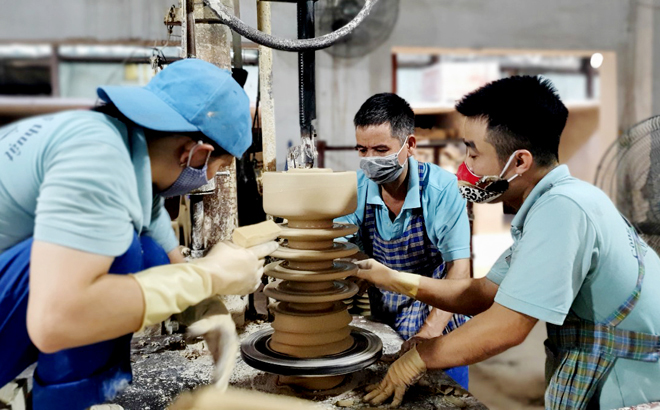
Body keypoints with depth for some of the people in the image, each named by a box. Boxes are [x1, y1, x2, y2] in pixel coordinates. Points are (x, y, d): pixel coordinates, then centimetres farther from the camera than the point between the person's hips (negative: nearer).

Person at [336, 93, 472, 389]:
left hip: (438, 323, -2)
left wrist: (430, 331, -34)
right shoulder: (357, 188, -13)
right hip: (382, 325, 3)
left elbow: (459, 267, -23)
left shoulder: (441, 188, -22)